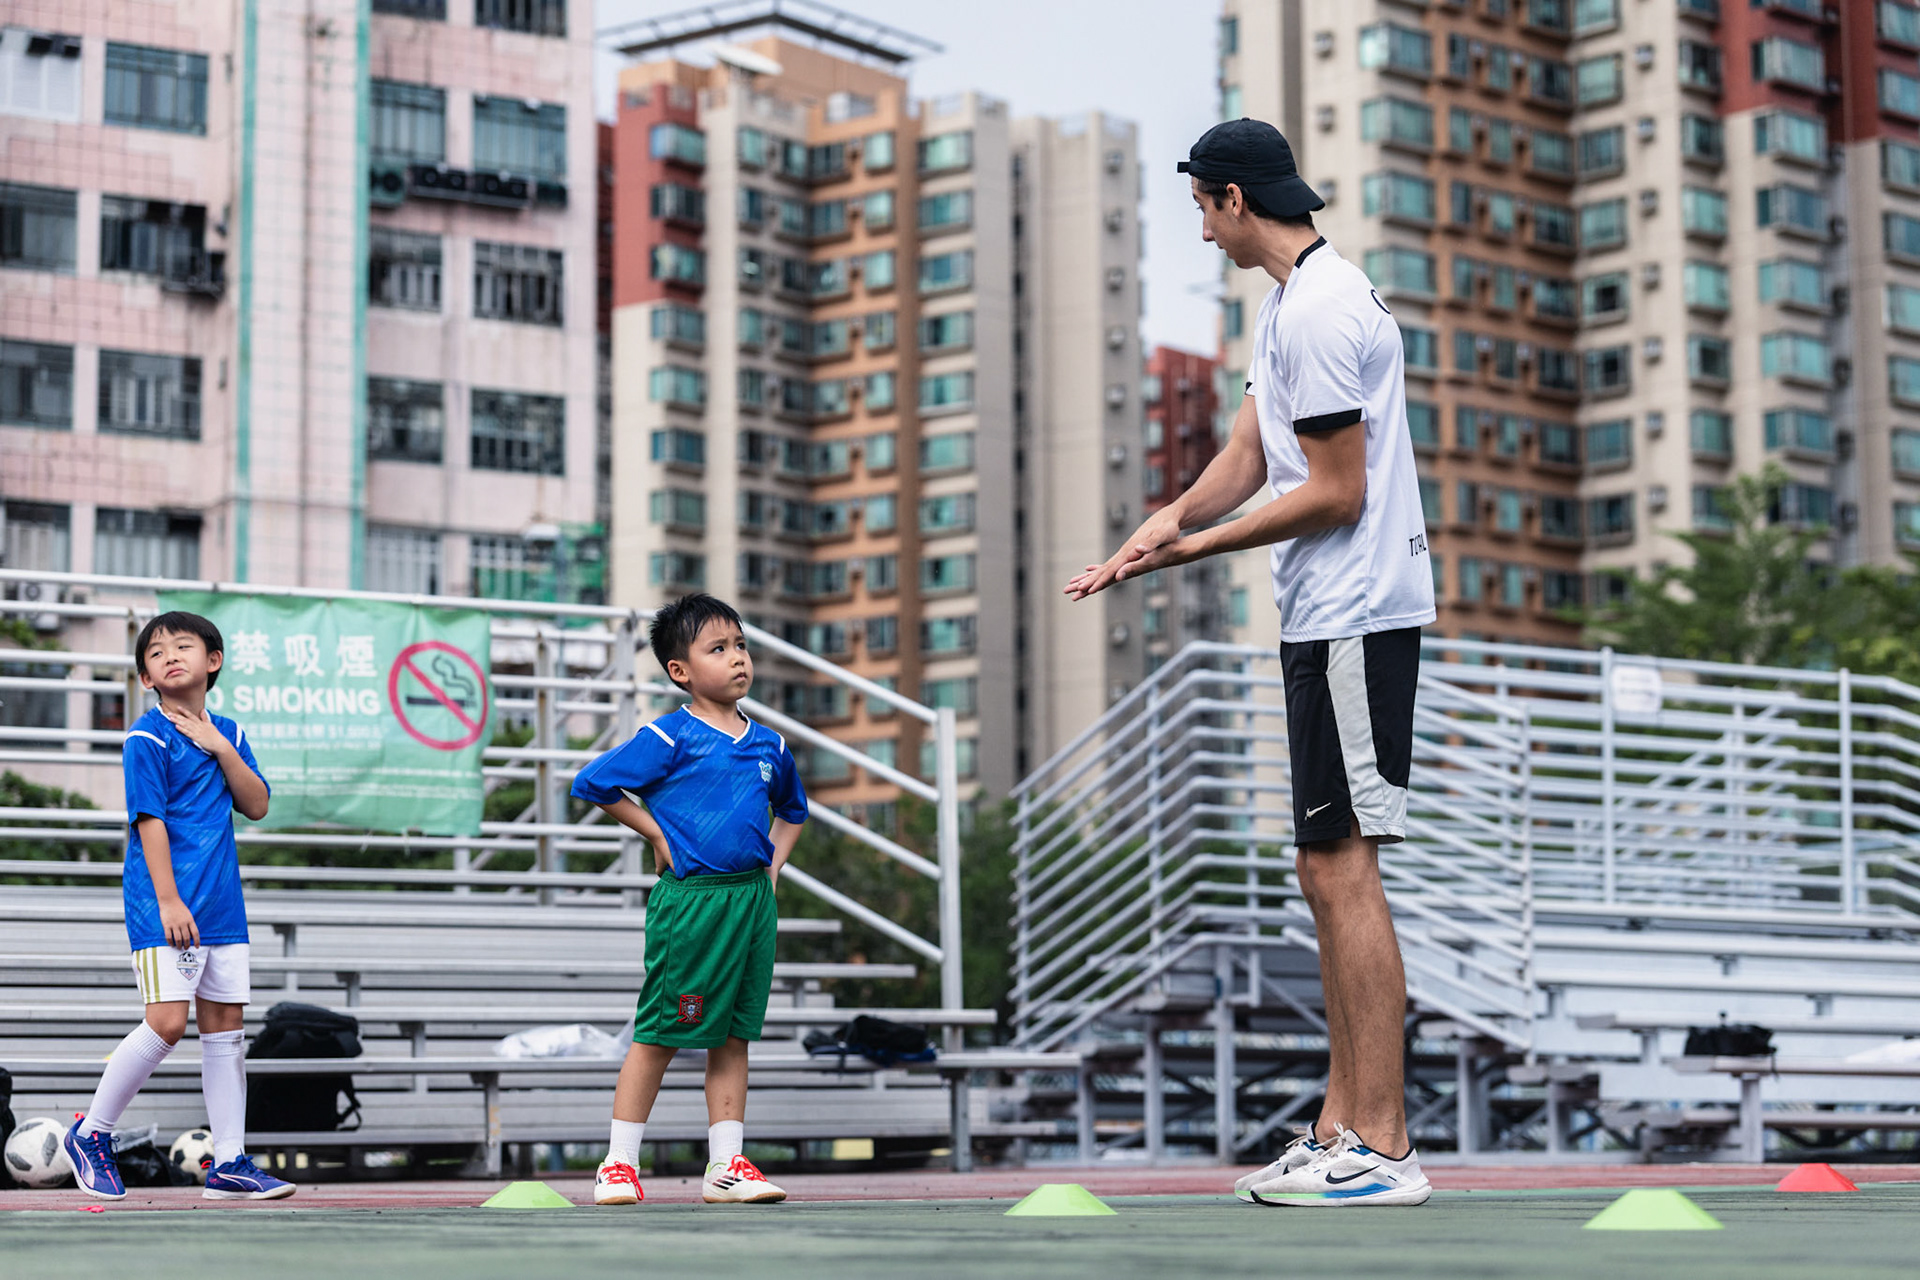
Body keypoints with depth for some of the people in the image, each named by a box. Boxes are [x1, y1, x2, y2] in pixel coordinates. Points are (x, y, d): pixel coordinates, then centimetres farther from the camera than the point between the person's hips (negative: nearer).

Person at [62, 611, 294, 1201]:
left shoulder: (226, 733, 13)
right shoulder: (147, 738, -7)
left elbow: (257, 805, 7)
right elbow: (149, 819, -12)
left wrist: (221, 749, -7)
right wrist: (168, 901, -18)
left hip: (222, 906, 7)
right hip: (162, 908, -7)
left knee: (225, 1024, 5)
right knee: (167, 1022, -15)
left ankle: (228, 1163, 9)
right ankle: (91, 1135, 2)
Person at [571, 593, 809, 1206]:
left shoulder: (769, 745, 11)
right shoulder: (670, 737, -8)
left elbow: (792, 808, 31)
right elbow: (592, 783, -8)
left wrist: (774, 861, 14)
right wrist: (658, 836, -6)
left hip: (752, 901, 6)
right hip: (689, 899, -6)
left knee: (733, 1037, 8)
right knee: (660, 1034, -1)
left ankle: (727, 1165, 12)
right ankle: (619, 1163, 8)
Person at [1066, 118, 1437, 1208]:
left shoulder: (1319, 309, -15)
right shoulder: (1292, 301, 19)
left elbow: (1337, 495, -17)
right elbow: (1250, 453, 16)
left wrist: (1199, 544, -10)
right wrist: (1169, 521, -2)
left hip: (1357, 617, -11)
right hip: (1328, 619, 11)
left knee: (1344, 869, -11)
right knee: (1329, 873, 11)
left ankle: (1382, 1148, -9)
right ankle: (1345, 1127, 16)